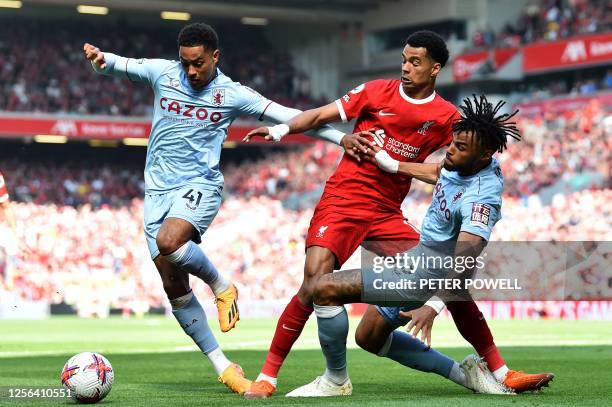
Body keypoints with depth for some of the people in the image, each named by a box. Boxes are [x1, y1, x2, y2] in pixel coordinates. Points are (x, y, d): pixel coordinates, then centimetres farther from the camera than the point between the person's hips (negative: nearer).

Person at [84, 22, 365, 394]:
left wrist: (340, 137, -8)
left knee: (169, 241, -34)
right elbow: (119, 65, 7)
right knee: (174, 286, -2)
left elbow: (287, 116, -1)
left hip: (200, 185, -3)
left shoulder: (232, 94, -1)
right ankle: (222, 366, 8)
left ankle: (221, 286, -5)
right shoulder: (163, 73, 5)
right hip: (158, 190, 4)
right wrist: (100, 59, -18)